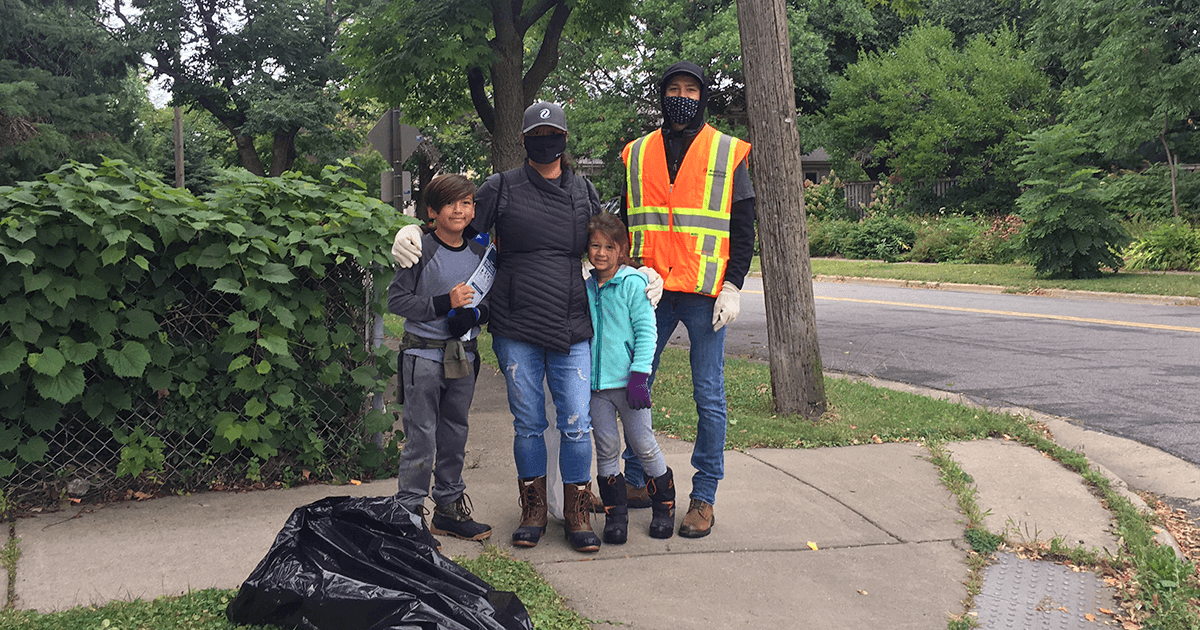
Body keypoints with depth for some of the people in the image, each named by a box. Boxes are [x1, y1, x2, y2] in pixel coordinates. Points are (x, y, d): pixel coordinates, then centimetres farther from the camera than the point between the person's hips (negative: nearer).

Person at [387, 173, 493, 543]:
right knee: (421, 435, -4)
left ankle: (449, 509, 24)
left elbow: (490, 301, 16)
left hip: (463, 355, 5)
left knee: (455, 434, 12)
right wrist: (444, 303, -19)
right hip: (423, 353, -5)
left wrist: (473, 314, -6)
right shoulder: (420, 250, -8)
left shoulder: (479, 252, 8)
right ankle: (409, 513, 6)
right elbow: (396, 300, -10)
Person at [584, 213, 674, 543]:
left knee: (644, 445, 3)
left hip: (627, 380, -4)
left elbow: (646, 331, -9)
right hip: (595, 382, 4)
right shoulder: (585, 288, 8)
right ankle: (615, 513, 18)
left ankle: (664, 506, 22)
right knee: (606, 449, 7)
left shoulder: (633, 283, -7)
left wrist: (639, 375, -16)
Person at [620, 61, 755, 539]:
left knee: (708, 395, 1)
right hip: (648, 291, 3)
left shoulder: (729, 153, 5)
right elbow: (622, 222, 17)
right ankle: (636, 481, 21)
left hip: (704, 293, -3)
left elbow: (744, 227, 3)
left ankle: (704, 497, 10)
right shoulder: (636, 154, 13)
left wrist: (732, 287, -6)